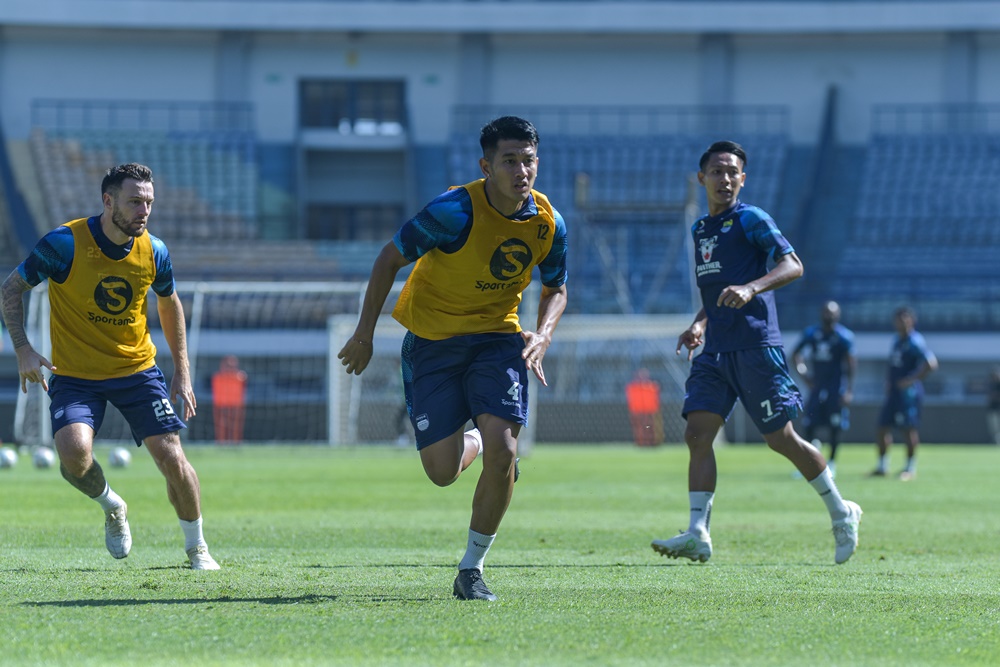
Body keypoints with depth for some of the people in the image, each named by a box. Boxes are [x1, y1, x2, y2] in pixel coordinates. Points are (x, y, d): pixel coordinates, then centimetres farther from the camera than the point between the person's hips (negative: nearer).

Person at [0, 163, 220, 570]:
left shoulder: (153, 251, -7)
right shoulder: (64, 243, -17)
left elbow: (168, 303, 13)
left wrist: (182, 372, 11)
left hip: (137, 369, 2)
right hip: (74, 374, -2)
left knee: (171, 457, -9)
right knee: (74, 451, -26)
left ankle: (196, 548, 14)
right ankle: (112, 507, 8)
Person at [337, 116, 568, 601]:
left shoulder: (547, 223, -8)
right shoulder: (455, 212, -23)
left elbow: (555, 288, 11)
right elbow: (390, 258, -11)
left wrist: (543, 334, -10)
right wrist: (364, 334, -7)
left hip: (497, 338, 2)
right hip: (432, 340, -2)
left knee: (501, 451, -18)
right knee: (443, 470, -6)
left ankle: (472, 569, 0)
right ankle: (476, 443, 34)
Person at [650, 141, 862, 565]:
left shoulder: (751, 220, -4)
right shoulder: (700, 230, 18)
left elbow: (793, 266, -15)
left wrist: (750, 289, -30)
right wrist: (699, 325, 13)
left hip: (756, 345, -7)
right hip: (715, 351, 7)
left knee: (781, 439, -1)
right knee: (697, 433, -8)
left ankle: (842, 514, 16)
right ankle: (698, 535, -12)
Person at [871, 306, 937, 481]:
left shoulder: (915, 342, -12)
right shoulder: (896, 340, 15)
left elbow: (931, 363, -21)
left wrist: (912, 379, -20)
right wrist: (889, 381, 13)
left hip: (909, 392, -9)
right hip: (893, 392, 9)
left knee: (910, 429, -6)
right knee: (882, 427, 9)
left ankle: (910, 467, 2)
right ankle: (882, 465, 19)